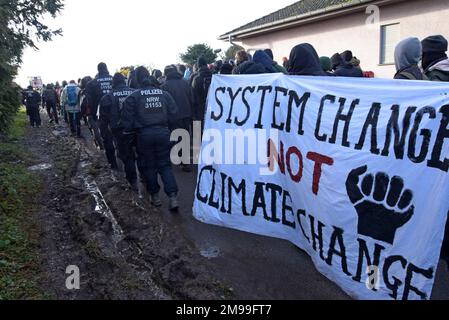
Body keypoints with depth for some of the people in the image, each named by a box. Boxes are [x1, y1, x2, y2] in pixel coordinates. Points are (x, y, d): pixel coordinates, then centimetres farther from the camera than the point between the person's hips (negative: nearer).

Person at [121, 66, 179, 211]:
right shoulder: (163, 93, 2)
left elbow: (127, 117, -6)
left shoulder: (134, 96, -6)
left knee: (148, 166, 14)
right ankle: (173, 196, -4)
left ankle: (154, 195, 22)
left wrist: (128, 129, 11)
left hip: (144, 134, -2)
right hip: (163, 132, 2)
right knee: (165, 164, 9)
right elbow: (173, 111, 4)